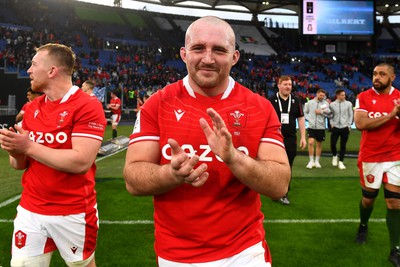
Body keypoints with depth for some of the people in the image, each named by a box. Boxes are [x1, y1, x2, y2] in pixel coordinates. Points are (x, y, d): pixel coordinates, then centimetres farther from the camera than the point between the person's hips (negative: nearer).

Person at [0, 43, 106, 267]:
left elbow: (80, 162, -24)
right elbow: (20, 164, 14)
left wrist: (29, 147, -19)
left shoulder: (87, 106, -14)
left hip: (73, 213, -5)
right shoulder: (32, 108, 8)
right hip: (29, 211, 6)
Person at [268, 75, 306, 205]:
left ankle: (283, 194, 17)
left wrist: (303, 137, 3)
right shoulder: (271, 100, -3)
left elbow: (301, 119, 8)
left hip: (291, 139, 2)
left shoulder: (296, 101, 4)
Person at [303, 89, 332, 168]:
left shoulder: (326, 103, 1)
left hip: (321, 127, 1)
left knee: (319, 144, 9)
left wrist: (321, 112, -16)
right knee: (311, 143, -12)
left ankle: (317, 161, 22)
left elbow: (329, 114, -5)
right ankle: (311, 161, 0)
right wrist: (308, 119, -4)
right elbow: (305, 112, 10)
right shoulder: (310, 102, 4)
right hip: (311, 126, 0)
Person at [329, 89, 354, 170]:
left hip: (345, 127, 0)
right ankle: (334, 156, 28)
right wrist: (332, 124, 0)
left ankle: (341, 162, 13)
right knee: (332, 144, -2)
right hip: (335, 127, 1)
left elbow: (351, 115, 4)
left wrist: (349, 125, -2)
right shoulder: (332, 104, 2)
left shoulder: (348, 104, 0)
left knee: (343, 146, 3)